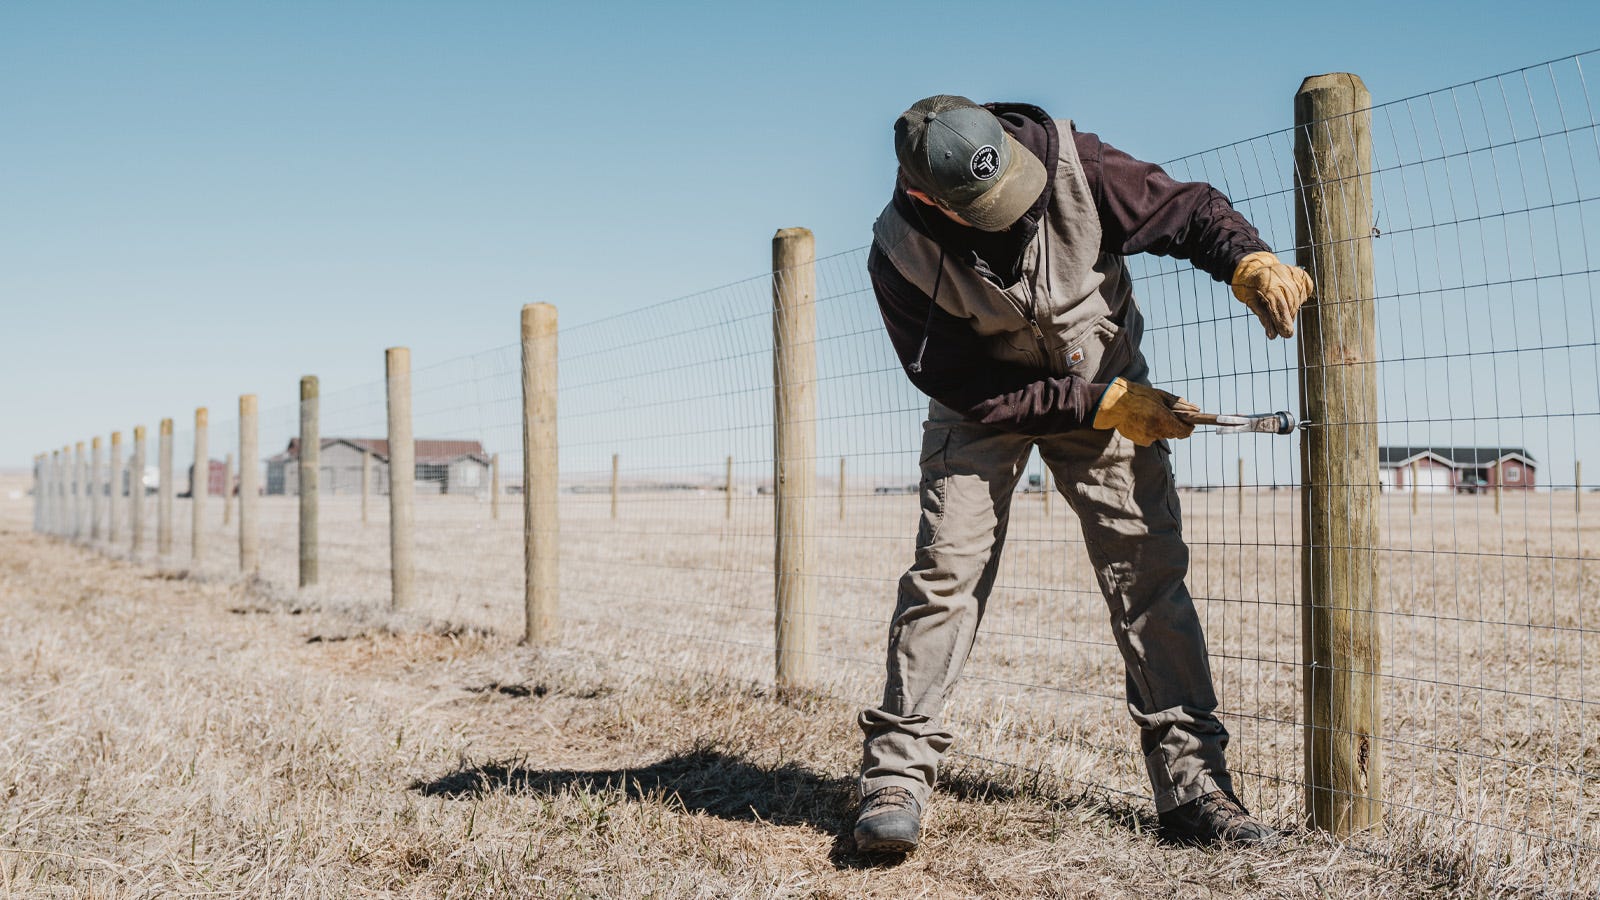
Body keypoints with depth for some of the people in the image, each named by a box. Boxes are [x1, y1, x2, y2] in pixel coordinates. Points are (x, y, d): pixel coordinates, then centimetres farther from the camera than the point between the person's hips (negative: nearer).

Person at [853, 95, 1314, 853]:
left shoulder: (1070, 164, -25)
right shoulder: (903, 253, -26)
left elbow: (1186, 209, -13)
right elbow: (965, 387, -22)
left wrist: (1249, 262, -34)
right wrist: (1102, 405, -25)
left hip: (1107, 383, 2)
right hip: (989, 400, -1)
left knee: (1149, 570, -5)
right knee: (946, 570, -12)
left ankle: (1192, 781, 1)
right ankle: (897, 775, -4)